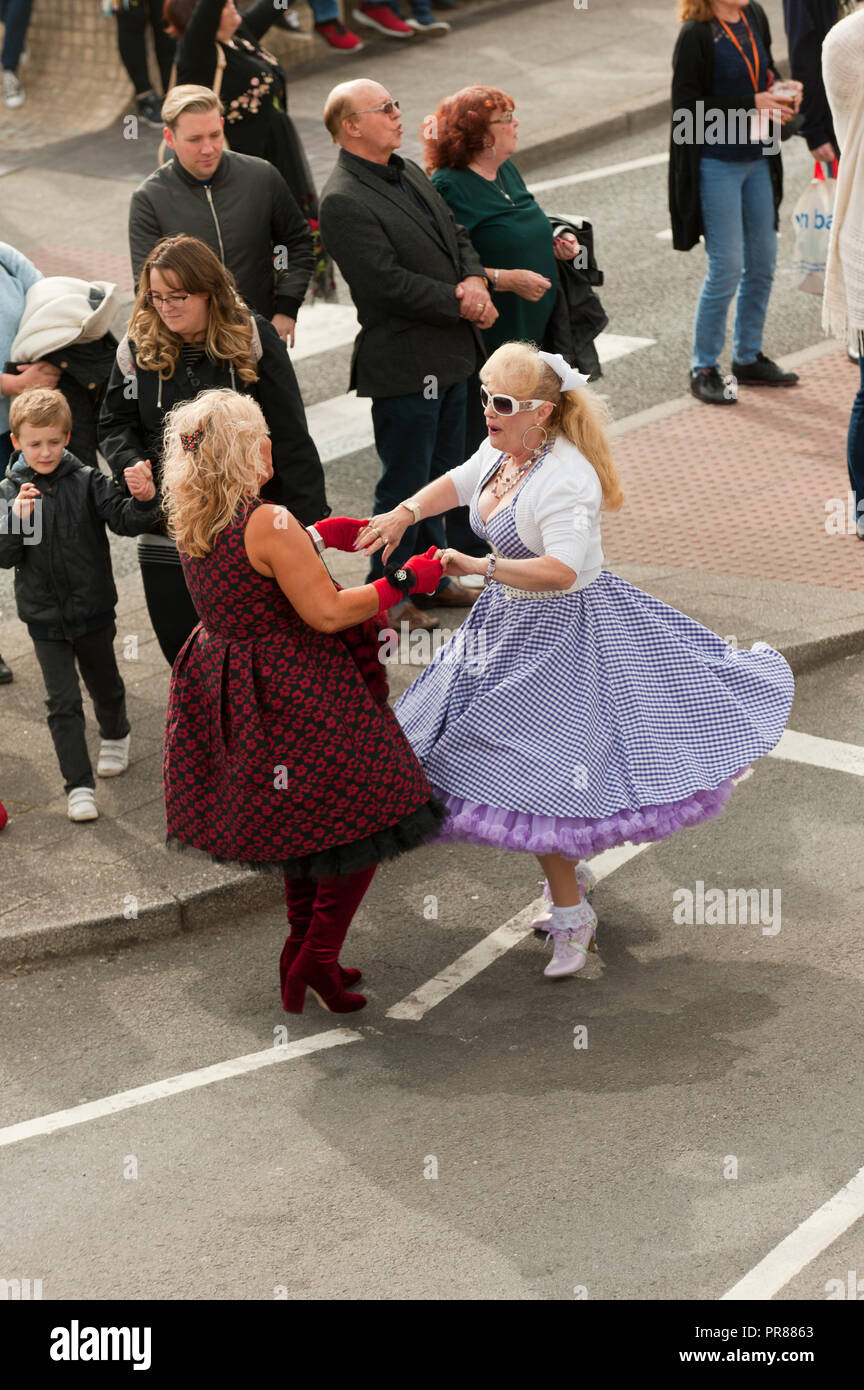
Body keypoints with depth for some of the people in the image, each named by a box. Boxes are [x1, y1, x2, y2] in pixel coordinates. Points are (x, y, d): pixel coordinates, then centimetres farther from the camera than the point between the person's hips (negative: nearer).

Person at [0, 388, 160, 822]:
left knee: (105, 686, 21)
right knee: (63, 702, -1)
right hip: (45, 618, 0)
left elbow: (125, 521, -19)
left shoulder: (87, 482, -10)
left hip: (93, 610, 0)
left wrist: (143, 499, -40)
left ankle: (115, 736, 51)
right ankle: (78, 785, 4)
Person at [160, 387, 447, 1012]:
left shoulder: (190, 522, 0)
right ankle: (316, 960, 4)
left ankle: (304, 949, 31)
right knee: (365, 818, 5)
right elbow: (326, 613, -24)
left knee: (302, 821, 24)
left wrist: (316, 536, 19)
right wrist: (405, 580, -15)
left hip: (232, 691, 9)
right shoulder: (270, 523, -25)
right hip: (300, 696, -9)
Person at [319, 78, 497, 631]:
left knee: (443, 473, 20)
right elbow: (388, 282, -24)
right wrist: (460, 303, -17)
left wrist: (474, 281, -6)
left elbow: (456, 234, 15)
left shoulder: (409, 172, 10)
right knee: (405, 483, 2)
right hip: (404, 366, -9)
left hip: (448, 356, 9)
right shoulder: (344, 201, -19)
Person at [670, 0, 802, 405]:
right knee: (727, 268, -4)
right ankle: (703, 368, 10)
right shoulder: (695, 34, -17)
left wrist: (780, 95, -4)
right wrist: (750, 105, -21)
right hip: (716, 164, -7)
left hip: (757, 159, 7)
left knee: (762, 261, 13)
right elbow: (685, 107, -18)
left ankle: (748, 359, 28)